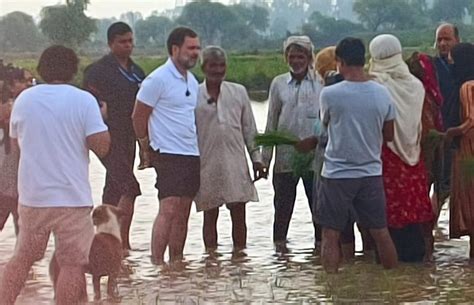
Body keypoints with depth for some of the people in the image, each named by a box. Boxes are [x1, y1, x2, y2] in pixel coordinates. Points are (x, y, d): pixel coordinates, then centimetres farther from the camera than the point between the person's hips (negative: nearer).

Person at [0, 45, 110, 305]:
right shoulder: (83, 100, -8)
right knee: (73, 264, 2)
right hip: (72, 197, -4)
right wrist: (100, 118, 3)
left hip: (31, 194, 5)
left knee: (23, 257, 18)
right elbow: (101, 146, -14)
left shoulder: (24, 99, 5)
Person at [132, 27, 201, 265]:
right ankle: (157, 263, -15)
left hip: (192, 154, 8)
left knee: (183, 212, 9)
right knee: (168, 209, -15)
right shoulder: (158, 79, -10)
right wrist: (147, 149, 1)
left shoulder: (192, 81, 15)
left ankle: (176, 262, 15)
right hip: (168, 155, -8)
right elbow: (138, 117, -6)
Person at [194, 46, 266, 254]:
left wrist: (256, 157, 8)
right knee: (210, 214, 5)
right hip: (207, 164, -2)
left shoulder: (238, 92, 8)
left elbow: (249, 128, 12)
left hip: (235, 163, 2)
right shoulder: (194, 95, 0)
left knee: (239, 213, 1)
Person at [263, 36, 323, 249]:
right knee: (283, 204, 7)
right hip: (285, 155, 2)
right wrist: (265, 156, 11)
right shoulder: (278, 84, 7)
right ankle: (279, 242, 15)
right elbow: (271, 122, 12)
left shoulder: (320, 83, 0)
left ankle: (321, 240, 12)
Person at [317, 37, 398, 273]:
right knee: (380, 232, 12)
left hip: (336, 174, -3)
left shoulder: (330, 94, -13)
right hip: (371, 172, 3)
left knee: (330, 235, 5)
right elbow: (389, 135, 6)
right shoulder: (382, 94, -3)